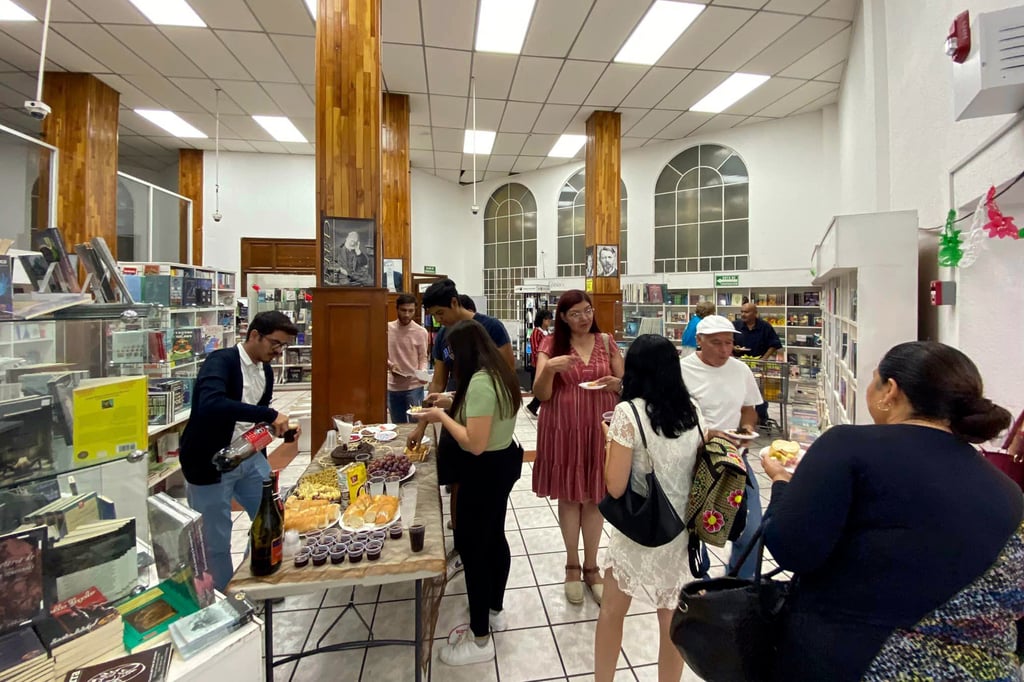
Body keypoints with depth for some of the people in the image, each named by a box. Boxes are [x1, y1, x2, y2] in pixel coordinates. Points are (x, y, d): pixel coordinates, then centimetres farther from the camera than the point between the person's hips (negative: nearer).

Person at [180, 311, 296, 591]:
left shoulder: (266, 370, 4)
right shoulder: (221, 361, -21)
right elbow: (209, 405, -40)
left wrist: (278, 426, -2)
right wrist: (270, 415, -39)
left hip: (249, 456, 7)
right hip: (211, 463, -7)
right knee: (217, 542, 8)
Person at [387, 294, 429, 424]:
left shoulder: (421, 332, -6)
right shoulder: (387, 328, 0)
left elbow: (423, 358, -1)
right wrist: (388, 364, -13)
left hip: (414, 386, -3)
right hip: (392, 386, 3)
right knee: (397, 426, 15)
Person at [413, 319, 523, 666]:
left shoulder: (480, 381, -27)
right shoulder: (498, 373, 3)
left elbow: (475, 443, -29)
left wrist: (442, 417, -17)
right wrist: (454, 403, 9)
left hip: (485, 469, -10)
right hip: (504, 460, 10)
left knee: (471, 546, 6)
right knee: (494, 537, 23)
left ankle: (480, 640, 25)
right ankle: (495, 611, 44)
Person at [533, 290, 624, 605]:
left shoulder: (606, 342, 2)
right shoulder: (551, 345, -3)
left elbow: (627, 384, 7)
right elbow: (541, 394, -8)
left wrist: (615, 383, -15)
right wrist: (549, 368, -26)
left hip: (600, 429, 2)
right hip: (564, 430, -1)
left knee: (595, 496, 11)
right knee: (569, 495, 10)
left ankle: (591, 566, 31)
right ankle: (572, 564, 32)